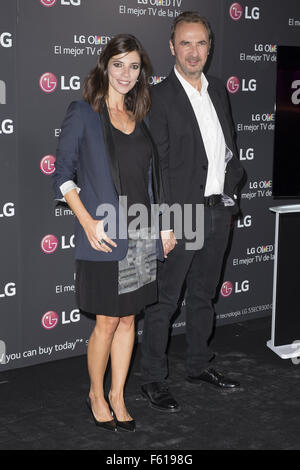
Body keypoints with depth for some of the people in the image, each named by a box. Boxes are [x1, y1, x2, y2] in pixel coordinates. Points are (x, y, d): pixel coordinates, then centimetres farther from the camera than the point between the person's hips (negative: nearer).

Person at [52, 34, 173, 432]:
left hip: (141, 234, 5)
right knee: (107, 322, 2)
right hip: (104, 235, -5)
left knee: (128, 318, 11)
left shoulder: (141, 118, 12)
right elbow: (63, 174, -6)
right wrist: (87, 222, -16)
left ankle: (118, 396, 26)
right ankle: (96, 395, 23)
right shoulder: (83, 114, -4)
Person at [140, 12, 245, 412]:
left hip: (219, 212, 7)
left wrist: (229, 189, 5)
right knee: (164, 300, 2)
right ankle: (153, 379, 14)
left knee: (203, 294, 18)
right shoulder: (159, 97, -10)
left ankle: (200, 365, 32)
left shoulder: (218, 90, 10)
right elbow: (156, 164, -13)